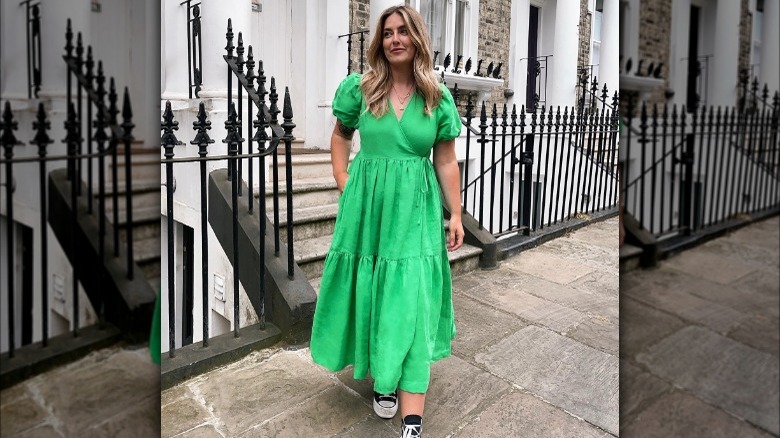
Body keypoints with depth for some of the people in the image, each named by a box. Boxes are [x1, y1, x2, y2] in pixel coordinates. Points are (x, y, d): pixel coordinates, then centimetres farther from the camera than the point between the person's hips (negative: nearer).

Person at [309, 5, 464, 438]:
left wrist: (455, 214, 2)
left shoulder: (438, 98, 1)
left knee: (412, 299, -7)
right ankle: (384, 380, 33)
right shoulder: (359, 88, 2)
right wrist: (345, 185, 4)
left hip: (415, 208, -1)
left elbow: (446, 161, 4)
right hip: (366, 203, 2)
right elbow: (340, 136, 15)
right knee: (370, 291, 10)